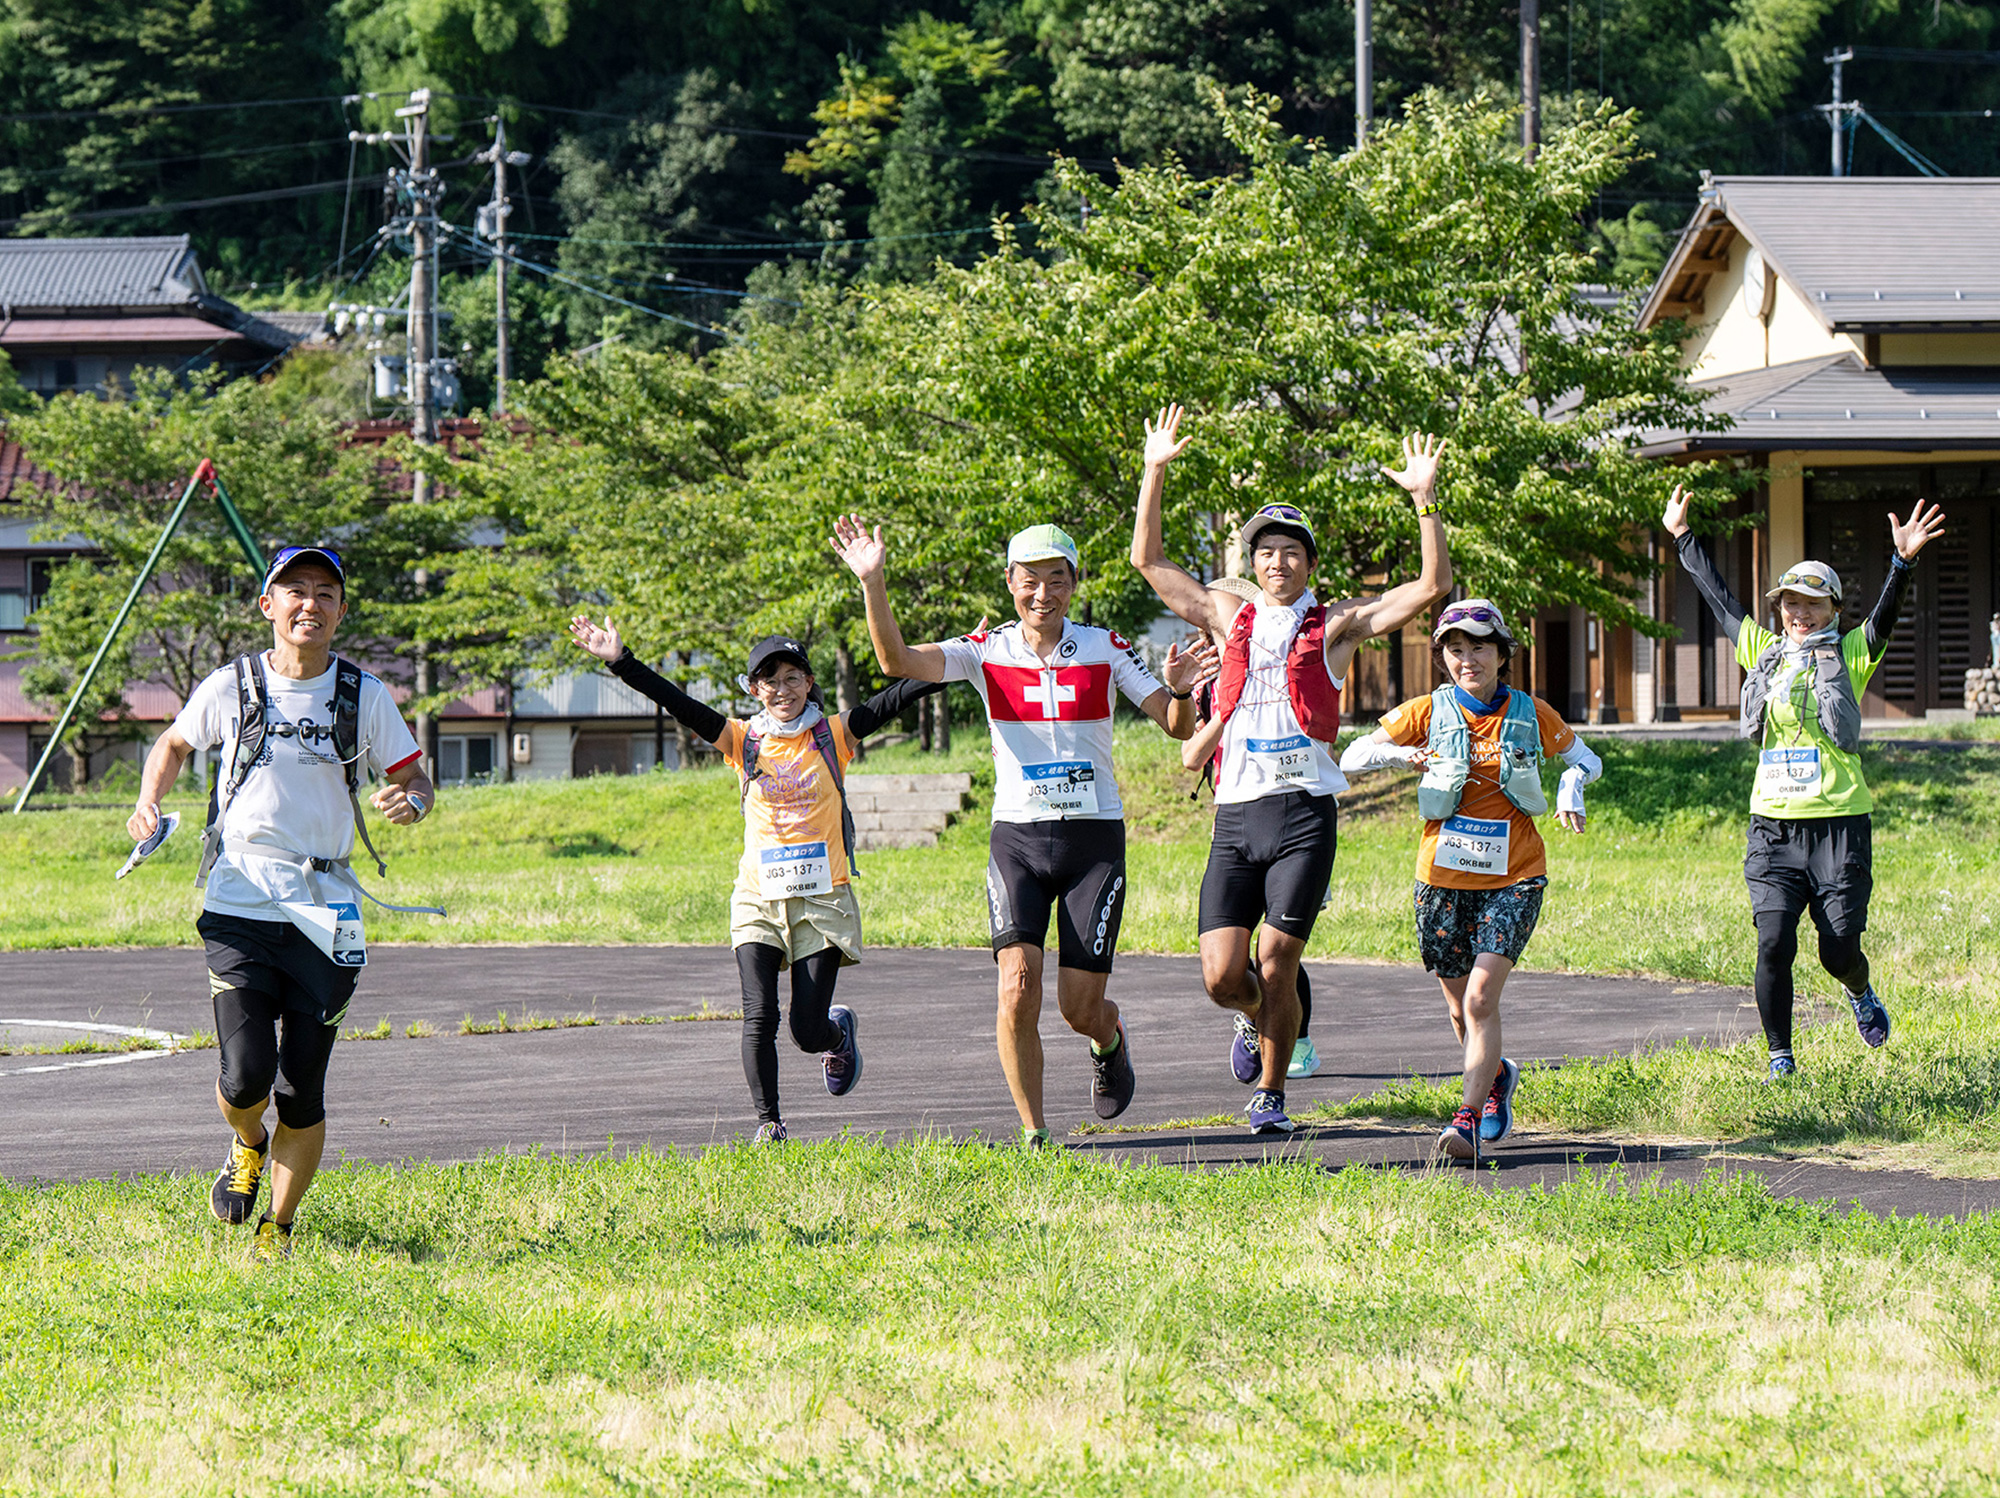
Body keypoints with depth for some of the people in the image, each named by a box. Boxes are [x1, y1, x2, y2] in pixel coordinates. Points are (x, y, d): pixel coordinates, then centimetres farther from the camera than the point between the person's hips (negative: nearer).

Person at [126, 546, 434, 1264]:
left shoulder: (364, 698, 3)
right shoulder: (231, 687, 2)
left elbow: (416, 779, 10)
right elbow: (175, 743, 20)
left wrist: (410, 801, -13)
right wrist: (149, 800, 2)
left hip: (324, 910, 1)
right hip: (239, 902, -1)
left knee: (301, 1092, -1)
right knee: (246, 1076, -13)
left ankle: (279, 1227, 20)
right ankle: (248, 1146, 23)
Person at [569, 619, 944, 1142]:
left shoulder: (834, 734, 3)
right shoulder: (744, 740, 5)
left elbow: (892, 702, -5)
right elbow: (679, 705, -1)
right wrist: (620, 662, -10)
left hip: (823, 898, -1)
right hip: (759, 898, 1)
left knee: (808, 1031, -3)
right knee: (759, 1019, -11)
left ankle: (839, 1034, 32)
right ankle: (768, 1123, 1)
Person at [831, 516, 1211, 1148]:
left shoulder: (1106, 649, 0)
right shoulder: (986, 650, -1)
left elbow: (1177, 727, 0)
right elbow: (898, 660, -16)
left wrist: (1180, 692, -23)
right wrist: (872, 583, -29)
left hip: (1094, 836, 0)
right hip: (1017, 838, 0)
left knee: (1079, 1006, -1)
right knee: (1018, 985, -17)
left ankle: (1110, 1040, 37)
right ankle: (1033, 1134, -5)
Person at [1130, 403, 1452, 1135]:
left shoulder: (1335, 625, 7)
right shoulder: (1231, 617, 15)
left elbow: (1433, 585, 1)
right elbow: (1148, 561, 19)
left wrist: (1426, 499, -7)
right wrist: (1154, 472, 13)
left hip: (1303, 814, -2)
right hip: (1236, 816, 2)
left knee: (1276, 966, -7)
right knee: (1221, 977, -4)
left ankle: (1270, 1093, 11)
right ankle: (1257, 1018, 31)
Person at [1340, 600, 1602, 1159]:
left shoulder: (1531, 714, 0)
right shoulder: (1428, 713, -2)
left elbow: (1586, 759, 15)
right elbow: (1351, 759, 0)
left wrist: (1572, 786, -7)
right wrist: (1398, 754, -20)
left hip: (1513, 876, -2)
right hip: (1444, 876, 2)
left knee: (1481, 998, -17)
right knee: (1461, 1007, 12)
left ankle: (1469, 1117, -14)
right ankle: (1496, 1075, 42)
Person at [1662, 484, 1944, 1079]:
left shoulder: (1851, 655, 2)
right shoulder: (1762, 651, 12)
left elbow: (1885, 614, -14)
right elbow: (1719, 597, 23)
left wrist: (1904, 562, -32)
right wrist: (1682, 537, 29)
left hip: (1839, 823, -3)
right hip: (1773, 824, 3)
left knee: (1839, 949, -1)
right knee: (1773, 946, -8)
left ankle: (1861, 993, 34)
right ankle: (1780, 1060, 3)